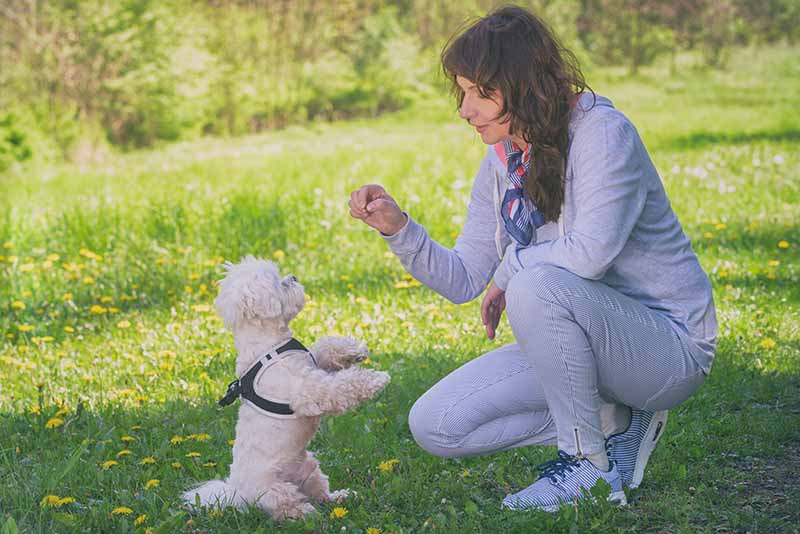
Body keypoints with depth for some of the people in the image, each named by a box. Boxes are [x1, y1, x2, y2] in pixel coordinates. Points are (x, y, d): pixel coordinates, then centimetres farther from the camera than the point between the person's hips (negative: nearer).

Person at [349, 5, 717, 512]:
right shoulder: (502, 163, 3)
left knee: (539, 284, -36)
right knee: (435, 426, -4)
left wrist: (510, 271, -16)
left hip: (670, 346, -7)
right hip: (577, 340, 8)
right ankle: (614, 421, 6)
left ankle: (592, 466, -17)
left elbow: (589, 254, -33)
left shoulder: (602, 133, -19)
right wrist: (398, 227, -11)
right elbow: (464, 280, 4)